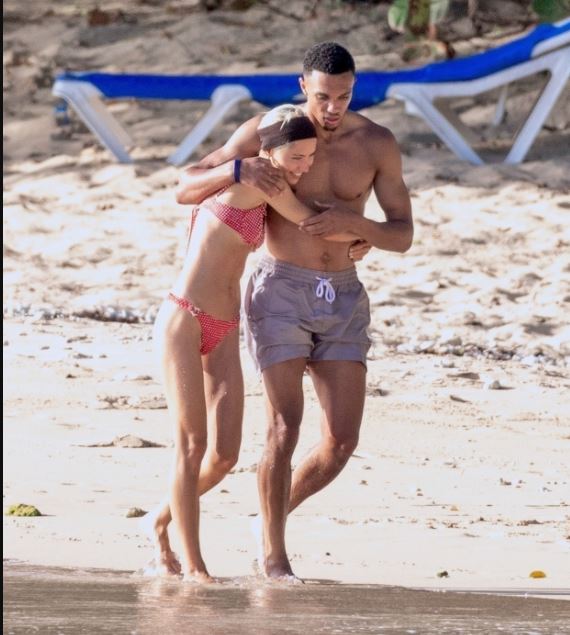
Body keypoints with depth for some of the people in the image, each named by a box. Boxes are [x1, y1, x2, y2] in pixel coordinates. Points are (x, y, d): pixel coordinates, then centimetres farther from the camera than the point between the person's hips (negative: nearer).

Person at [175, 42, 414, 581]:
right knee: (285, 429, -13)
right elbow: (185, 190, -7)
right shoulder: (264, 131, -8)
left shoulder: (378, 143, -1)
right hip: (281, 294, -3)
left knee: (342, 442, -3)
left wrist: (354, 222, -22)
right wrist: (236, 169, -29)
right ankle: (274, 557, 3)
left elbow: (403, 237, 0)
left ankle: (275, 515, 24)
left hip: (341, 301, 3)